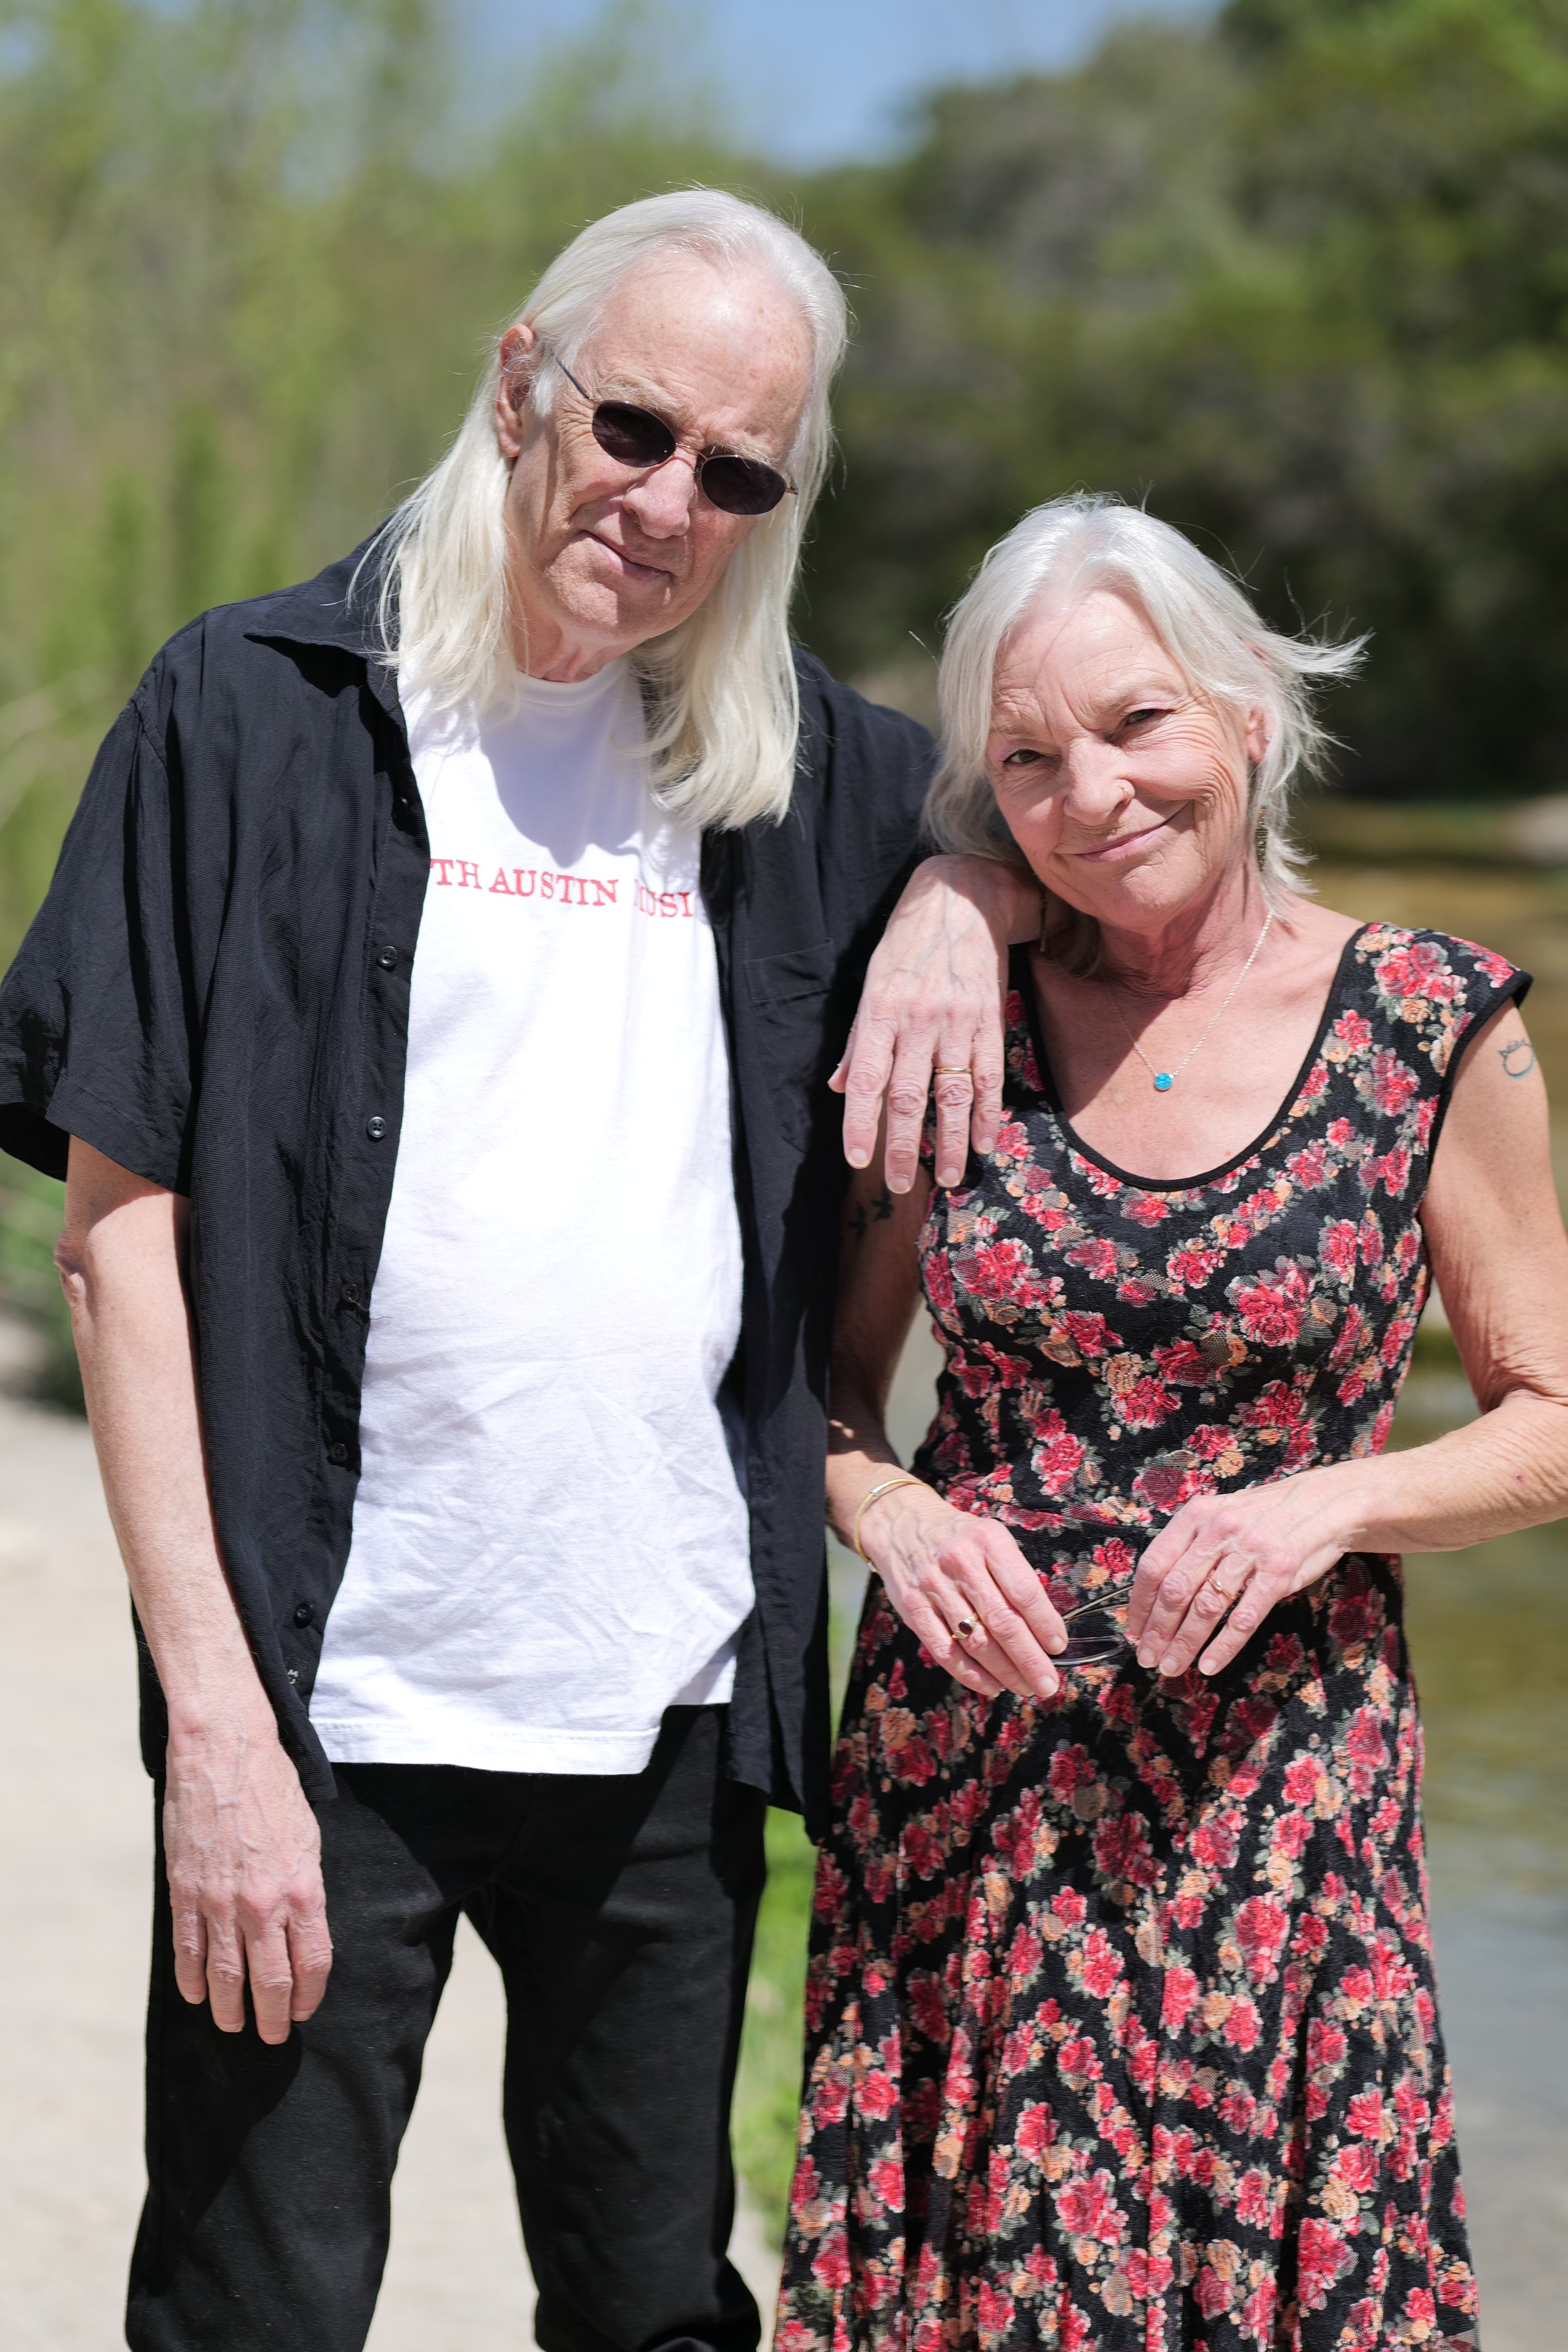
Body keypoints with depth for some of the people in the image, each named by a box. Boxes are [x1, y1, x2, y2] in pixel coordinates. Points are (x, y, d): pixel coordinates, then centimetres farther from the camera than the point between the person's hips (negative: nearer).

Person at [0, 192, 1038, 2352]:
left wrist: (964, 900, 0)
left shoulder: (787, 759, 9)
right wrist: (213, 1718, -14)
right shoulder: (254, 712, -3)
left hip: (673, 1702, 4)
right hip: (333, 1702, -4)